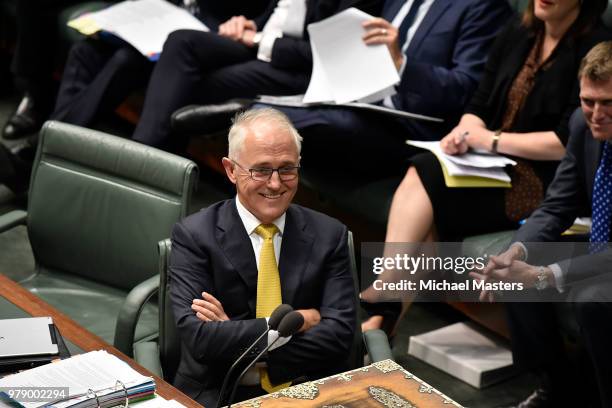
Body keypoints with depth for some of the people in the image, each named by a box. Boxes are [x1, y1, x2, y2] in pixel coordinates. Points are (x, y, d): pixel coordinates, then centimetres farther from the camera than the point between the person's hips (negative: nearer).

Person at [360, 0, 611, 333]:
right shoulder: (515, 37, 13)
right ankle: (381, 315, -23)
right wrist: (464, 132, -9)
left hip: (546, 182, -6)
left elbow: (568, 142, -15)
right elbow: (479, 108, 14)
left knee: (423, 178, -23)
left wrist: (490, 139, -12)